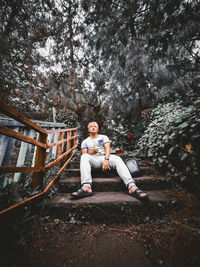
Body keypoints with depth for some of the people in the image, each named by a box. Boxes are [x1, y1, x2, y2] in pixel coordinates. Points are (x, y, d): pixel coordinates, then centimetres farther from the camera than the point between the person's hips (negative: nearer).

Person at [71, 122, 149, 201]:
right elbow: (83, 155, 8)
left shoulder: (104, 137, 19)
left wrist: (106, 160, -18)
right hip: (93, 159, 0)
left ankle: (132, 187, -47)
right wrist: (92, 152, -14)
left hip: (105, 157, 0)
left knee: (117, 158, -31)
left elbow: (107, 148, 2)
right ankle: (86, 187, -49)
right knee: (84, 157, -32)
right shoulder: (85, 141, 21)